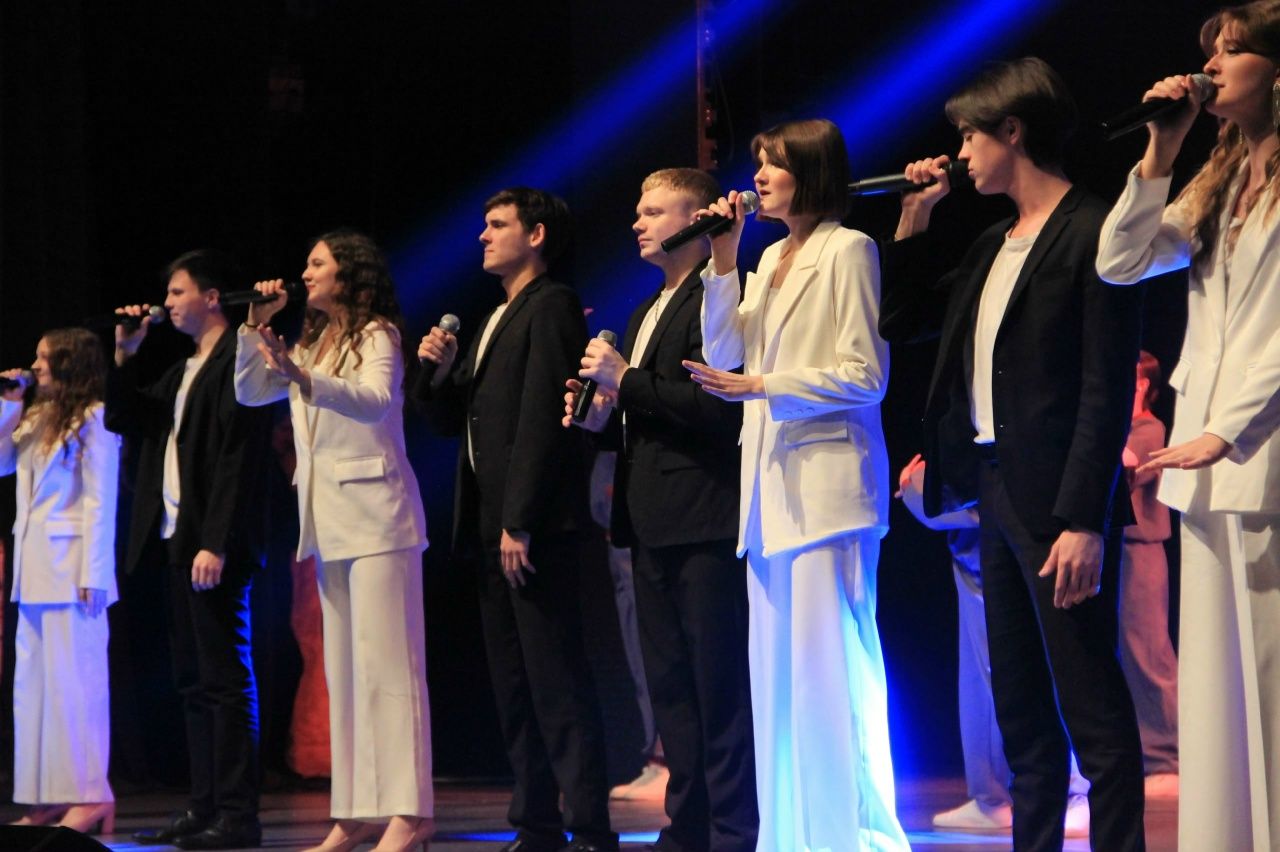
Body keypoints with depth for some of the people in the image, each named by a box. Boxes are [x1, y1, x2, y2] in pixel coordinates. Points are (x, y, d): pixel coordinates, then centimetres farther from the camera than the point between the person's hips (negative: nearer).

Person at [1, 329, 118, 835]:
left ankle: (91, 797, -5)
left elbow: (101, 500, -11)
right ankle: (50, 798, 9)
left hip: (70, 568, -8)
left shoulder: (94, 419, -7)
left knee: (73, 678, -7)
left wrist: (93, 575, -15)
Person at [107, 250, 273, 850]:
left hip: (212, 548, -9)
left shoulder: (237, 361, -9)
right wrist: (124, 355, 9)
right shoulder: (182, 371, 20)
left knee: (225, 678, -8)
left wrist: (216, 545, -22)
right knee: (194, 682, 9)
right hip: (174, 543, 9)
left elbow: (239, 458, -17)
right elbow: (122, 421, 20)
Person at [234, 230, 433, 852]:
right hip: (329, 520, 8)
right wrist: (256, 327, 8)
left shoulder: (377, 335, -6)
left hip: (375, 513, -8)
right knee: (343, 667, 7)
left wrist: (304, 378, -39)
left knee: (384, 661, -12)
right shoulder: (311, 344, 18)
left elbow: (376, 401, -25)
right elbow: (250, 393, 18)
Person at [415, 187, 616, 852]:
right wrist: (438, 369, 3)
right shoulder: (496, 320, 21)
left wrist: (519, 523, -20)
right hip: (490, 524, 10)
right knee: (513, 684, 9)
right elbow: (450, 420, 23)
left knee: (556, 681, -11)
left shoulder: (550, 306, -7)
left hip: (533, 527, -9)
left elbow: (543, 416, -16)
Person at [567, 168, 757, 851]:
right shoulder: (645, 314, 22)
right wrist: (601, 416, 6)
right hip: (652, 529, 10)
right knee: (671, 690, 12)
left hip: (703, 523, -10)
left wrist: (626, 381, -16)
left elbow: (717, 404, -20)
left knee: (717, 686, -7)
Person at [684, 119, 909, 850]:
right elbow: (724, 352, 13)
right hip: (772, 485, 8)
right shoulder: (772, 258, 18)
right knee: (776, 673, 6)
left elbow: (866, 377, -10)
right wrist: (724, 262, 4)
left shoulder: (847, 250, -5)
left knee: (831, 668, -9)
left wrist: (761, 386, -16)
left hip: (827, 482, -8)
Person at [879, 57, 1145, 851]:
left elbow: (1107, 390, -14)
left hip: (1057, 504, -9)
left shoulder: (1091, 234, -9)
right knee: (1021, 712, 10)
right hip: (996, 492, 9)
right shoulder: (994, 247, 16)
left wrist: (1084, 521, -20)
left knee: (1091, 710, -8)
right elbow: (903, 320, 25)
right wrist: (915, 218, 16)